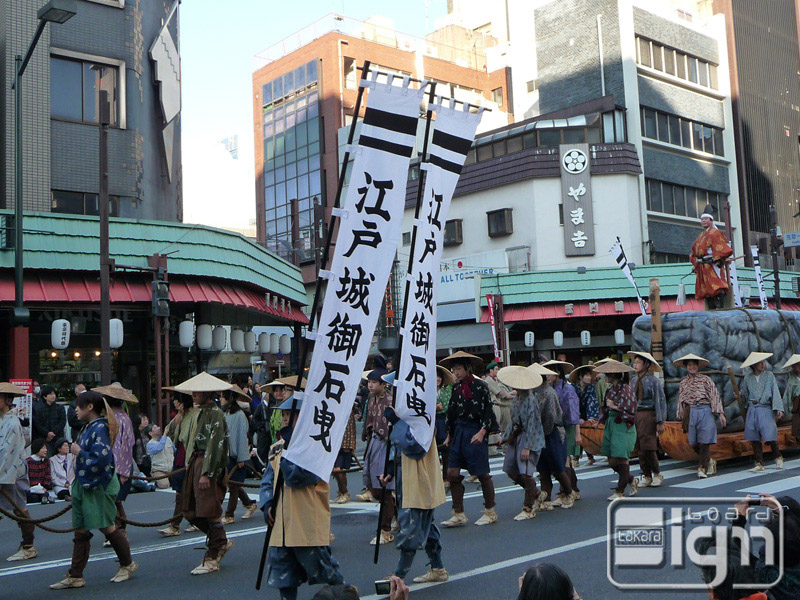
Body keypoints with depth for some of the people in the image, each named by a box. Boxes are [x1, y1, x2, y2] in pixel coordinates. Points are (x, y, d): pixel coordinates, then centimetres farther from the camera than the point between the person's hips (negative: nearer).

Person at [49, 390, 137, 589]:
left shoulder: (100, 428, -17)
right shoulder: (88, 428, 12)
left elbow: (101, 459, -24)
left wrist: (79, 452, -15)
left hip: (98, 487, -9)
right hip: (84, 485, 9)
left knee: (106, 527, 1)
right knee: (81, 531, 9)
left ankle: (128, 564, 19)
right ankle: (75, 576, 13)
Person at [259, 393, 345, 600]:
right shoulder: (277, 447, 12)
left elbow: (297, 477, -21)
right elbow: (268, 480, 16)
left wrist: (288, 448, -18)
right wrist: (267, 504, 0)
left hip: (308, 526, -7)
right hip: (282, 524, 7)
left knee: (327, 574, 3)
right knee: (283, 577, 10)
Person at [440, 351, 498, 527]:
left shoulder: (480, 386, -8)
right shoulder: (456, 388, 9)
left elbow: (488, 411, -10)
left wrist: (482, 432, -19)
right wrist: (449, 435, 16)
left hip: (476, 432, -6)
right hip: (459, 432, 6)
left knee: (482, 474, 2)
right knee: (452, 473, 1)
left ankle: (490, 512, 19)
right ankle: (459, 514, 10)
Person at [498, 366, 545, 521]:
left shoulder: (530, 400, -18)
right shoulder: (516, 397, 8)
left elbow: (531, 425, -19)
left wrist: (527, 447, -21)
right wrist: (506, 436, 15)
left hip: (529, 439, -9)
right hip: (516, 437, 9)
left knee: (525, 473, -9)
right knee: (511, 471, 11)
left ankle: (528, 509, 3)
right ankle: (535, 492, 32)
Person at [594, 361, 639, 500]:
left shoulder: (626, 389, -11)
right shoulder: (610, 389, 12)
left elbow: (631, 411, -12)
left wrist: (615, 407, -17)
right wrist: (601, 420, 10)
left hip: (623, 427, -8)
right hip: (610, 426, 8)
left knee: (621, 460, -4)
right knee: (612, 461, 7)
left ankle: (620, 492, 4)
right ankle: (632, 480, 29)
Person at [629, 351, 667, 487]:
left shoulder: (653, 380, -6)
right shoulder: (633, 380, 12)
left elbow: (660, 401, -6)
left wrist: (660, 422, -11)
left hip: (648, 415, -6)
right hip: (635, 415, 6)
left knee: (648, 447, -8)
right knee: (640, 448, 5)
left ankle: (657, 474, 11)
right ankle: (647, 476, 14)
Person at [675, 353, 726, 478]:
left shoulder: (706, 379, 3)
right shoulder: (683, 382, 14)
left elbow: (715, 396, 0)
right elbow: (681, 401, 19)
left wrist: (720, 413, -7)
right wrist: (682, 417, 16)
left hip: (704, 411, -3)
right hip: (690, 413, 4)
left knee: (704, 442, -7)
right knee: (693, 443, 2)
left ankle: (702, 468, 4)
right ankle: (709, 461, 24)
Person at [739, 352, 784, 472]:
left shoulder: (769, 375, 5)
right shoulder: (747, 378, 9)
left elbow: (775, 392, 0)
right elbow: (744, 394, 17)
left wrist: (778, 408, -9)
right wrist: (739, 395, -6)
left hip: (766, 409, -2)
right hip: (752, 410, 2)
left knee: (769, 436, -8)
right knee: (754, 438, 1)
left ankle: (778, 458, 17)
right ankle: (759, 463, 10)